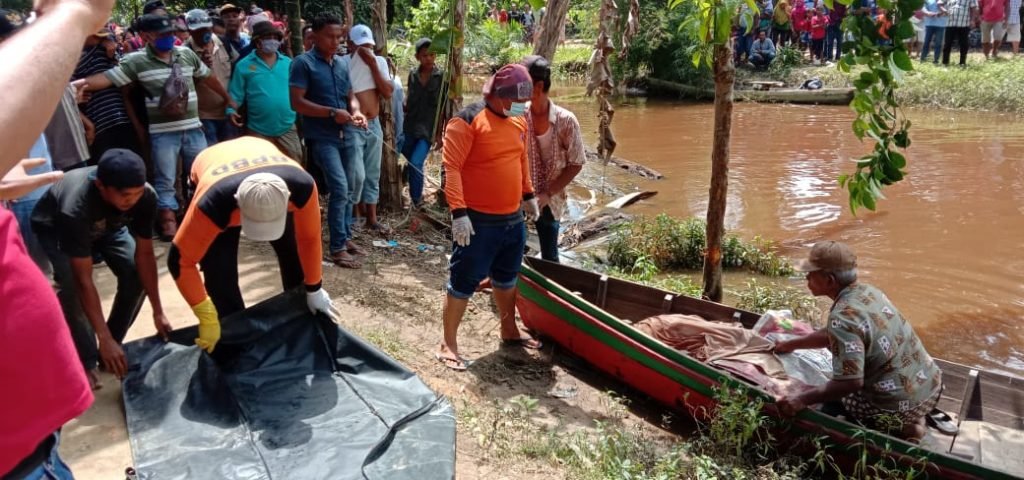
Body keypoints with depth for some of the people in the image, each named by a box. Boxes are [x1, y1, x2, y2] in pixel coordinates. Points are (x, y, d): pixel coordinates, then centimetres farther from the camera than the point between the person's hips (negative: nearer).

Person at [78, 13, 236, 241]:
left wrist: (228, 98, 24)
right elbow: (107, 78, -10)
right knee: (165, 180, 3)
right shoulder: (137, 61, -6)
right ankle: (169, 222, 10)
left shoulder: (187, 54, 5)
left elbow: (208, 77, 17)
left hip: (193, 128, 4)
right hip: (162, 132, -3)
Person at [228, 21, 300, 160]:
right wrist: (231, 110, -16)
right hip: (258, 131, -2)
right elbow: (236, 94, -1)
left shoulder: (288, 63, 7)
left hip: (287, 128, 2)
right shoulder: (244, 65, -1)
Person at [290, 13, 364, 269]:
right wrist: (333, 113, -20)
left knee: (345, 188, 11)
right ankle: (336, 247, -6)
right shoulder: (303, 63, -8)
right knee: (340, 187, -16)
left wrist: (355, 111, -4)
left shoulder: (342, 64, 11)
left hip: (344, 135, 7)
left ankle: (345, 237, 25)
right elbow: (297, 102, -14)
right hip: (321, 137, -7)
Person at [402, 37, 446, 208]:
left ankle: (416, 200, -2)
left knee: (416, 162, -16)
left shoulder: (441, 76, -7)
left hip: (429, 128, -4)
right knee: (410, 163, 9)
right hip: (411, 126, 4)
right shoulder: (413, 75, 4)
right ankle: (415, 196, 28)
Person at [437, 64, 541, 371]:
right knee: (464, 282, 1)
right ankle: (448, 345, 13)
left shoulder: (518, 121, 8)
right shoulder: (467, 121, -16)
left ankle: (509, 331, 40)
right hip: (478, 221, -7)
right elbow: (451, 168, -21)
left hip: (514, 219, 7)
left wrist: (528, 195, 22)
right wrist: (459, 212, -26)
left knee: (506, 278, 22)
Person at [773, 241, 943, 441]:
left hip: (903, 404, -8)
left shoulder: (843, 317, -25)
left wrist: (802, 400, -23)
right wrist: (791, 344, 25)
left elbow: (851, 382, -29)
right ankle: (911, 419, 17)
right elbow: (831, 335, 18)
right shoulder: (865, 291, 2)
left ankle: (901, 428, 3)